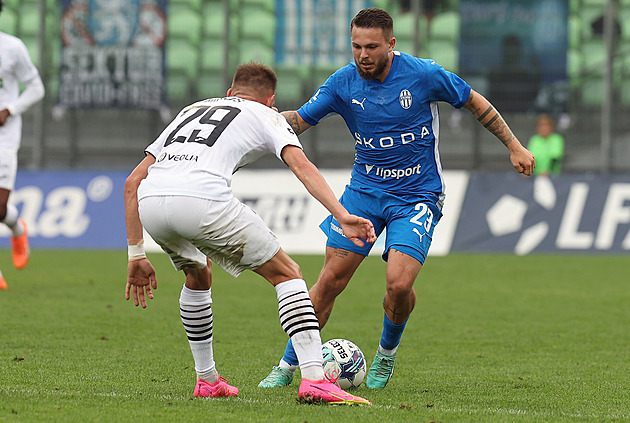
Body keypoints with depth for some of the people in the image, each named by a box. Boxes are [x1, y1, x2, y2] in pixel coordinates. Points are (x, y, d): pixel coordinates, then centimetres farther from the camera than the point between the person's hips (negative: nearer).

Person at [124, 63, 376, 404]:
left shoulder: (191, 110, 38)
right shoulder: (267, 116, 25)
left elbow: (133, 182, 31)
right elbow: (301, 165, 3)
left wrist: (136, 255, 32)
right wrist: (342, 216, -7)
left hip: (149, 204, 5)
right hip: (203, 201, -5)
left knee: (198, 276, 35)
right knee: (286, 274, 10)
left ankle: (207, 380, 36)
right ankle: (314, 379, -4)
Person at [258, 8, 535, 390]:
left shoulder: (424, 75, -15)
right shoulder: (343, 83, -8)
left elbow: (474, 101, 0)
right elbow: (300, 120, -1)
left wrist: (514, 146, 3)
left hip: (417, 194, -3)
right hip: (364, 190, 3)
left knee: (399, 283, -20)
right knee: (331, 279, -4)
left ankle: (387, 355, 11)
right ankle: (288, 366, 9)